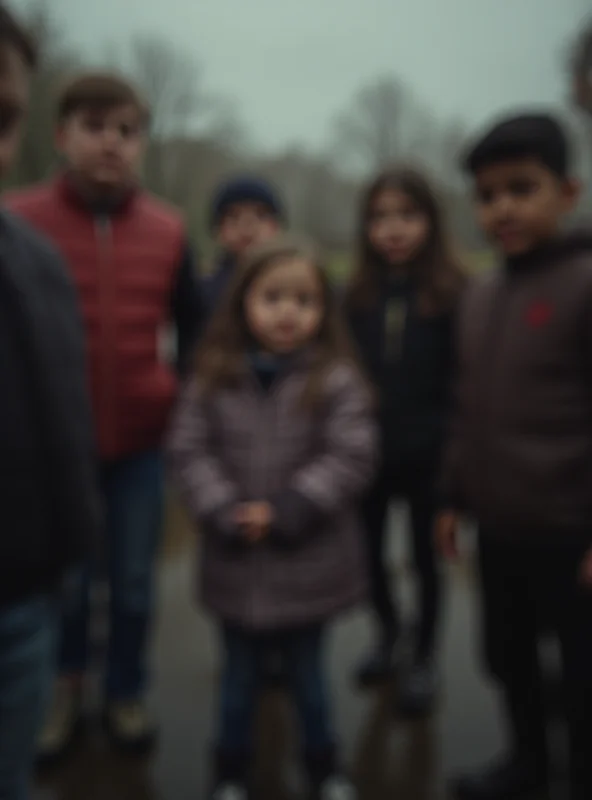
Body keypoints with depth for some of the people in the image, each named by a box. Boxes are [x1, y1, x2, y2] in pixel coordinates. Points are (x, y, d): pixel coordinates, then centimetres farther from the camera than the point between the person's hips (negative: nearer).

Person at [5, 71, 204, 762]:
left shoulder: (167, 231, -1)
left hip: (140, 441, 2)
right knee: (64, 583, 12)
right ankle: (66, 688, 39)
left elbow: (194, 326, 9)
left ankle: (125, 694, 36)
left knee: (133, 584, 13)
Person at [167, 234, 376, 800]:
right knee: (239, 675, 20)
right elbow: (188, 449, -6)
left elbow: (350, 458, -15)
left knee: (307, 673, 20)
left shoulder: (336, 380, -10)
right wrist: (224, 513, -19)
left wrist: (285, 512, -20)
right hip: (235, 562, 2)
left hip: (309, 563, -1)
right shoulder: (215, 377, -3)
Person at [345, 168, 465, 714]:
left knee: (425, 556, 12)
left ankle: (424, 659, 33)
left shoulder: (452, 294, -8)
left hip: (427, 456, -2)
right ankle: (388, 633, 41)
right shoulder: (357, 295, 0)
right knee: (368, 551, 12)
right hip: (368, 452, 3)